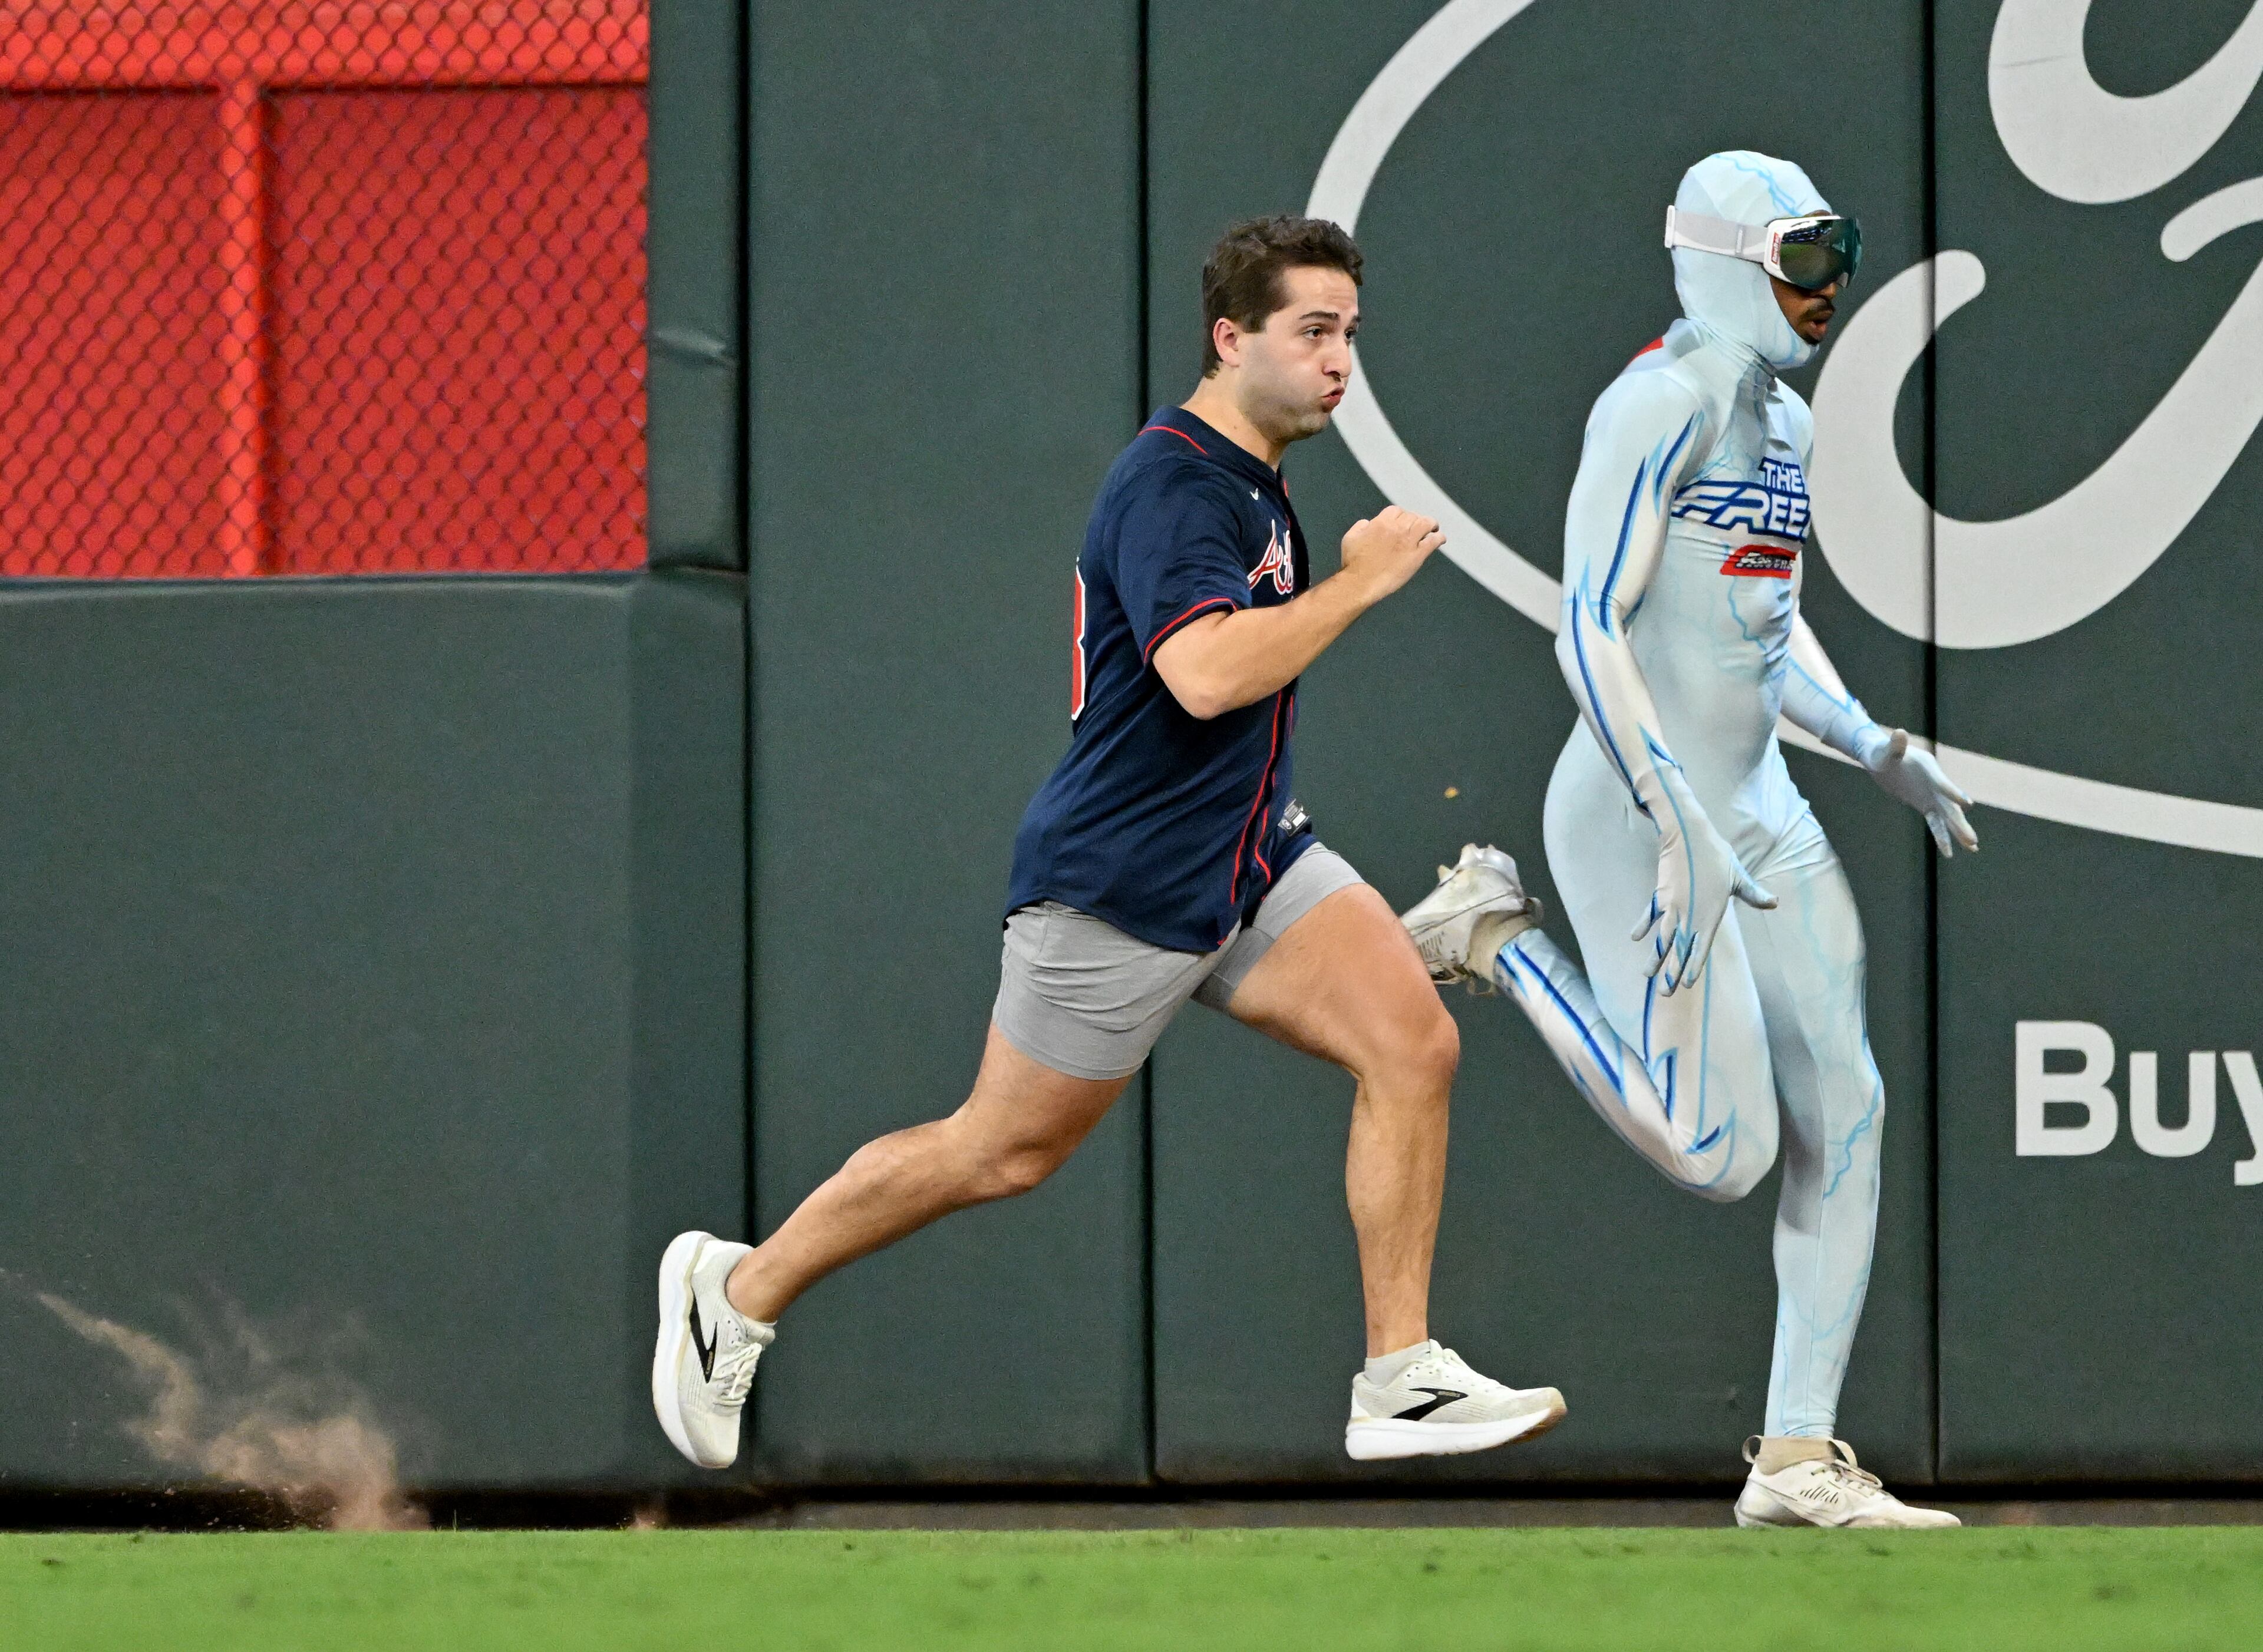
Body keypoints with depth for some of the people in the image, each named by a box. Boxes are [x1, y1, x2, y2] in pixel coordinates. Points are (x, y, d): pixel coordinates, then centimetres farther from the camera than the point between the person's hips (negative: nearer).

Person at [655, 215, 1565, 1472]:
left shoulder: (1251, 481, 13)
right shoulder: (1171, 486, -19)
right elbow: (1206, 673, -34)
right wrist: (1358, 582, -26)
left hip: (1247, 865, 8)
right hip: (1122, 884, -8)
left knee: (1414, 1040, -11)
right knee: (1003, 1154, 3)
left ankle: (1401, 1384, -10)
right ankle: (739, 1292, 22)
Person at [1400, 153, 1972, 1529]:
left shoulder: (1786, 422, 14)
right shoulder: (1666, 403, -15)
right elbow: (1592, 631, -19)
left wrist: (1878, 751, 14)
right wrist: (1677, 823, -23)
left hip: (1759, 812, 9)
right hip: (1645, 810, -9)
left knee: (1844, 1118, 4)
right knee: (1721, 1152, -9)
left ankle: (1800, 1460, 10)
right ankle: (1500, 943, 11)